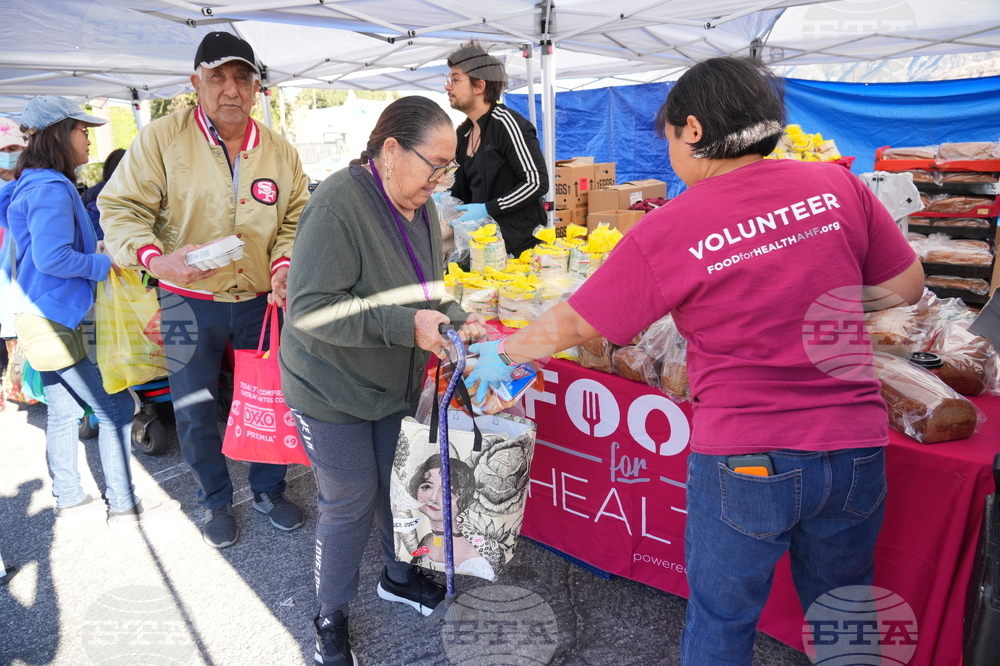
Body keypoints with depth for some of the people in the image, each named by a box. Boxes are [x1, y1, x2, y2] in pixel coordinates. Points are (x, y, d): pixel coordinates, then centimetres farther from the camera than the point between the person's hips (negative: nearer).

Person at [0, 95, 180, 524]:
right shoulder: (51, 189, -18)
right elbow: (53, 257, -26)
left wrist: (92, 250, 17)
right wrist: (107, 264, -16)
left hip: (44, 316, 10)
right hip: (58, 318, -10)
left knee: (63, 411, 16)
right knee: (116, 407, -4)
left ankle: (68, 498, 28)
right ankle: (122, 504, 4)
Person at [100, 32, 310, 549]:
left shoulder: (280, 151, 2)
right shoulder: (162, 138, -9)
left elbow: (296, 219, 7)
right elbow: (121, 209, -11)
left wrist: (284, 264, -12)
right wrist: (155, 258, -30)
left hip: (261, 300, 3)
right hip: (189, 302, -2)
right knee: (194, 411, 6)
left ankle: (268, 490, 35)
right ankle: (216, 501, 30)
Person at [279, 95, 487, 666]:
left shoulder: (422, 208, 1)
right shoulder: (338, 205, -25)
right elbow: (310, 308, -29)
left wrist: (457, 321, -7)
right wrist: (405, 324, -35)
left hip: (397, 385, 7)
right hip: (334, 390, -7)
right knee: (350, 505, 5)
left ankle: (400, 575, 45)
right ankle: (332, 619, 29)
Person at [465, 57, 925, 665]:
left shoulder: (667, 233, -16)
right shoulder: (836, 187, -6)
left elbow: (570, 325, -7)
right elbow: (906, 289, 5)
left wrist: (504, 354, 11)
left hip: (746, 463, -4)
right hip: (858, 448, 4)